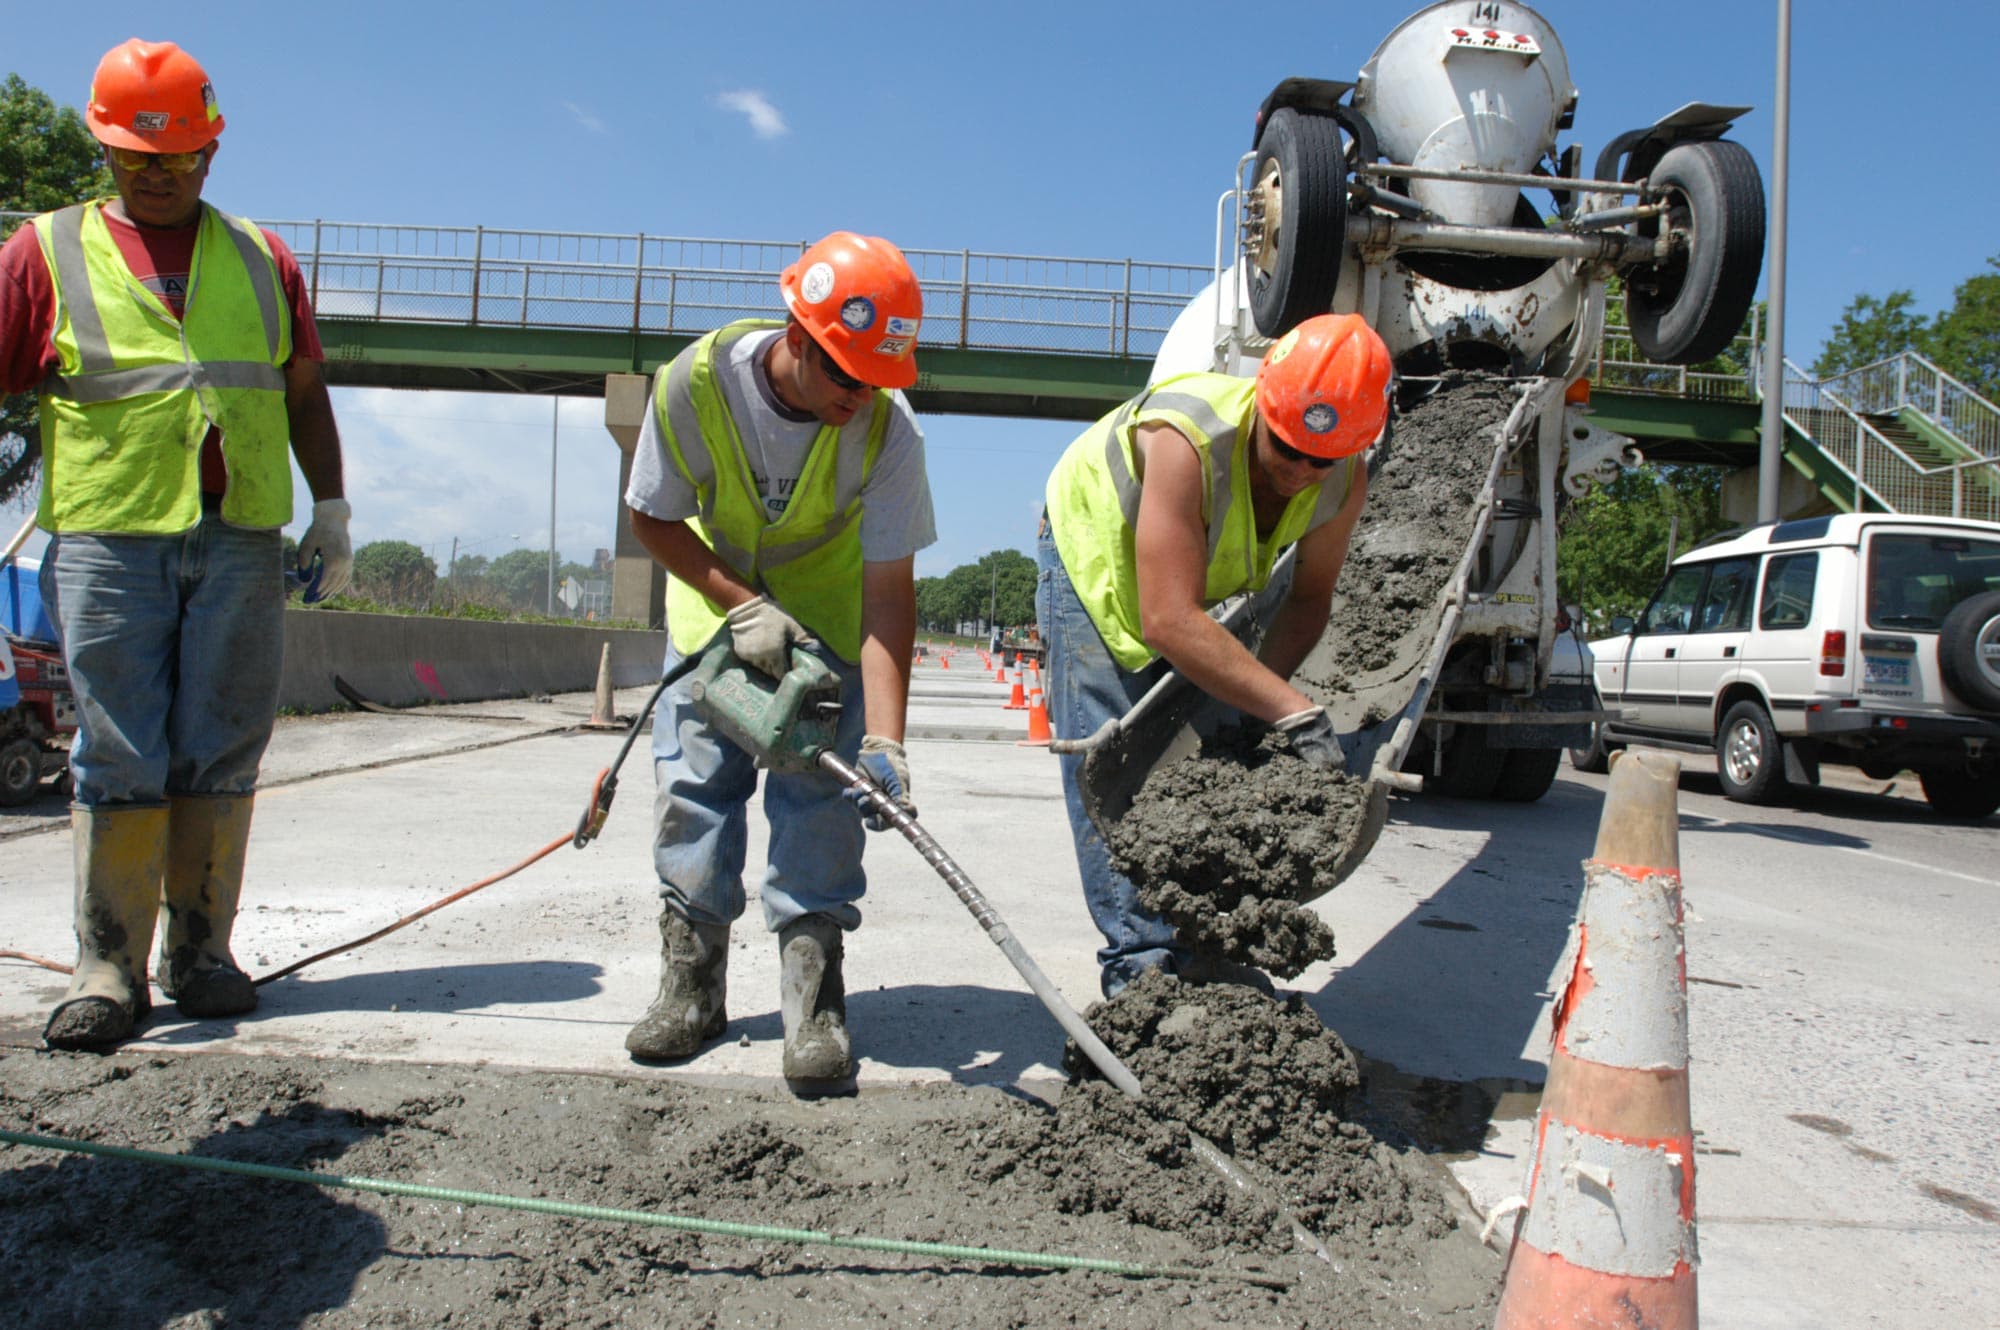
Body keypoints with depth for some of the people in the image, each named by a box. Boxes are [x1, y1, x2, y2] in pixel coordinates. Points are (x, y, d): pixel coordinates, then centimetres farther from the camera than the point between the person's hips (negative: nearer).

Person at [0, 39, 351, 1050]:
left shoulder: (260, 258, 17)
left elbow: (304, 392, 20)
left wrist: (330, 511, 13)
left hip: (242, 540, 2)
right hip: (108, 540, -2)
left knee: (221, 756, 3)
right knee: (119, 760, -2)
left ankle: (200, 950, 12)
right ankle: (107, 967, 6)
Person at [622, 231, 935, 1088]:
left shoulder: (887, 428, -29)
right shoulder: (696, 382, -27)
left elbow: (888, 592, -29)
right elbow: (651, 517, -12)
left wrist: (883, 742, -37)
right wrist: (741, 606, -24)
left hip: (830, 610, -1)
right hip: (714, 596, 2)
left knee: (821, 797, -12)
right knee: (692, 783, -2)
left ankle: (814, 1002, -6)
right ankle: (691, 984, 9)